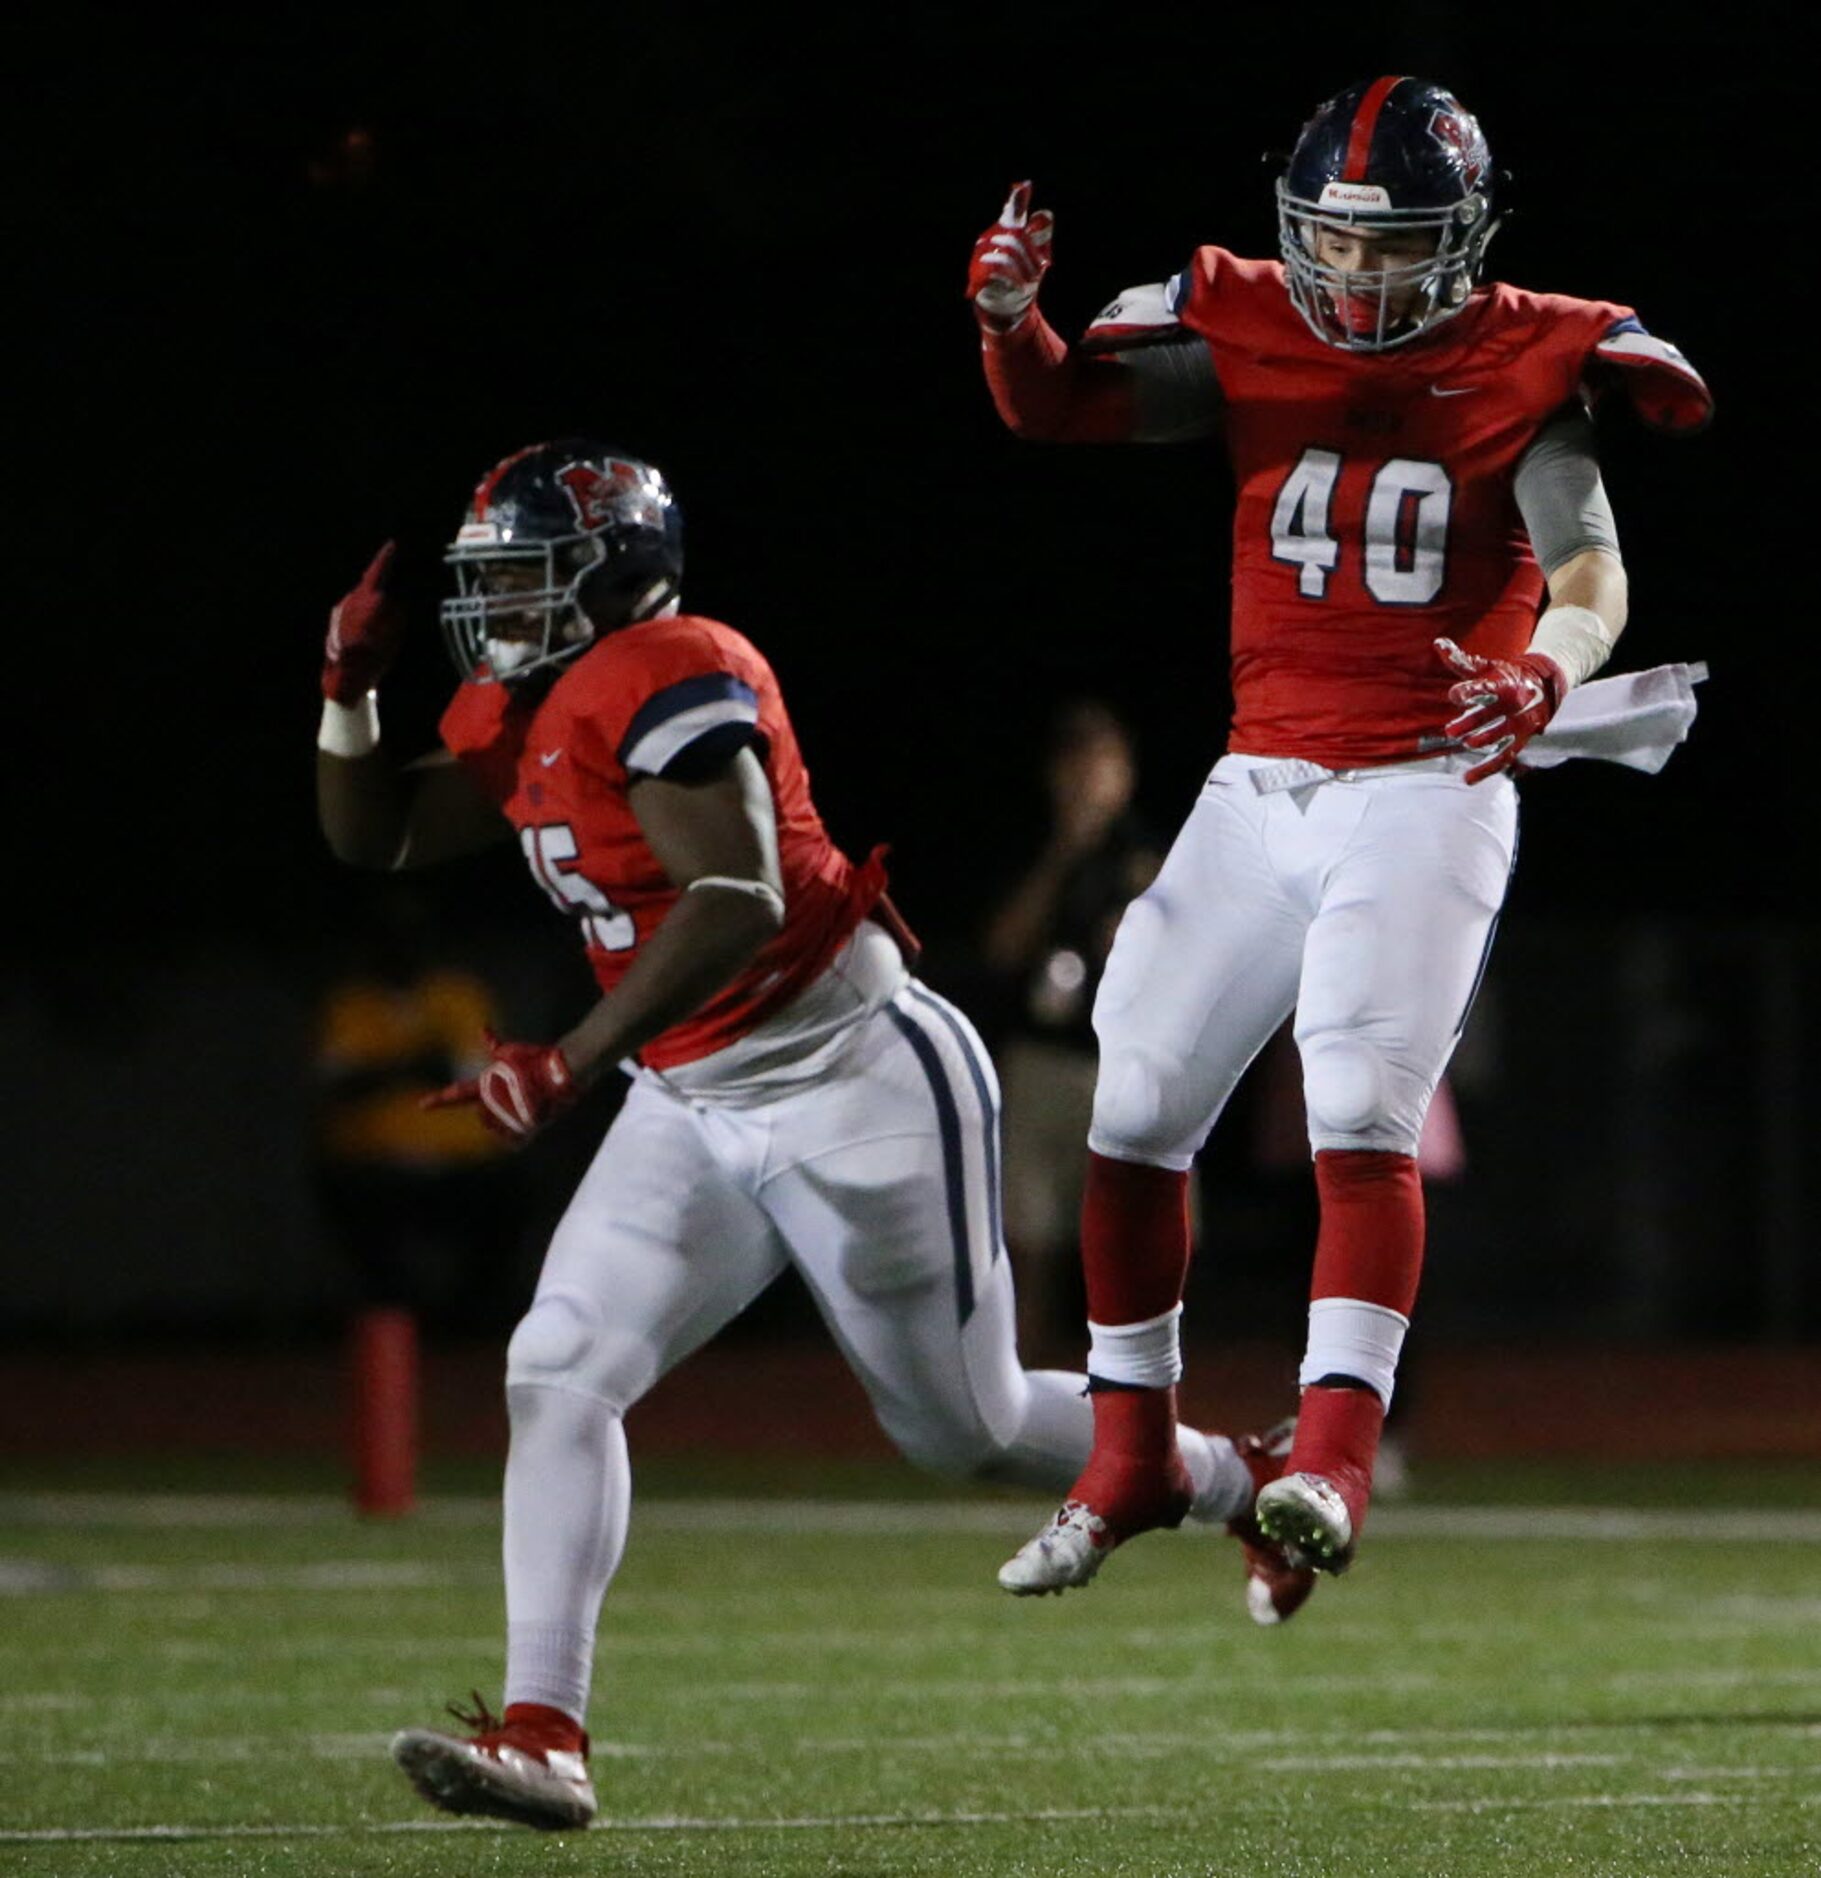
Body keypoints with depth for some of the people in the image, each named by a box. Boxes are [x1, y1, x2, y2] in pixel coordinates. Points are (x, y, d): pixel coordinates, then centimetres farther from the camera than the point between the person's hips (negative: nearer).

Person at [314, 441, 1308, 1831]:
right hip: (697, 1114, 9)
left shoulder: (666, 681, -21)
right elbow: (375, 836, 20)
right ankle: (542, 1736, -13)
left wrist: (568, 1063, -38)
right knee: (561, 1372, -9)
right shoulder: (519, 718, 9)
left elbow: (737, 900, -32)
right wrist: (350, 692, 2)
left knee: (964, 1426, 7)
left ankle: (1247, 1483, 32)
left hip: (859, 1082, -9)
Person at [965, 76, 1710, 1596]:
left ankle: (1333, 1462, -26)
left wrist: (1548, 671, -36)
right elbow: (1054, 409, -1)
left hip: (1427, 794, -5)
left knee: (1363, 1120, -20)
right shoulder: (1253, 340, 4)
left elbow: (1591, 568, -15)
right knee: (1133, 1115, 6)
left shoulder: (1519, 369, -4)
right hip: (1261, 789, 5)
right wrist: (1010, 313, -23)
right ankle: (1133, 1457, 20)